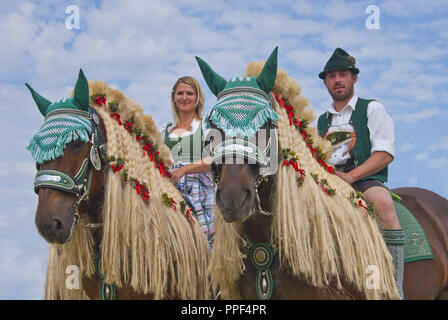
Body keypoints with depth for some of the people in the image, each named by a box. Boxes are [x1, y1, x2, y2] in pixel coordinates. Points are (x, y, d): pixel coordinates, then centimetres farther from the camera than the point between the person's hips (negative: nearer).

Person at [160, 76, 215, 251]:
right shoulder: (166, 128, 20)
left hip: (199, 187, -3)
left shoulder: (207, 126, 8)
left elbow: (213, 160, -5)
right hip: (170, 188, 3)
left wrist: (184, 169, -15)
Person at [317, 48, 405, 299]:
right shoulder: (322, 121, 23)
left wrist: (350, 176, -16)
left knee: (382, 201, -38)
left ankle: (394, 289, -39)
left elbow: (386, 153, -3)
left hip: (366, 179, -5)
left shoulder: (372, 109, 9)